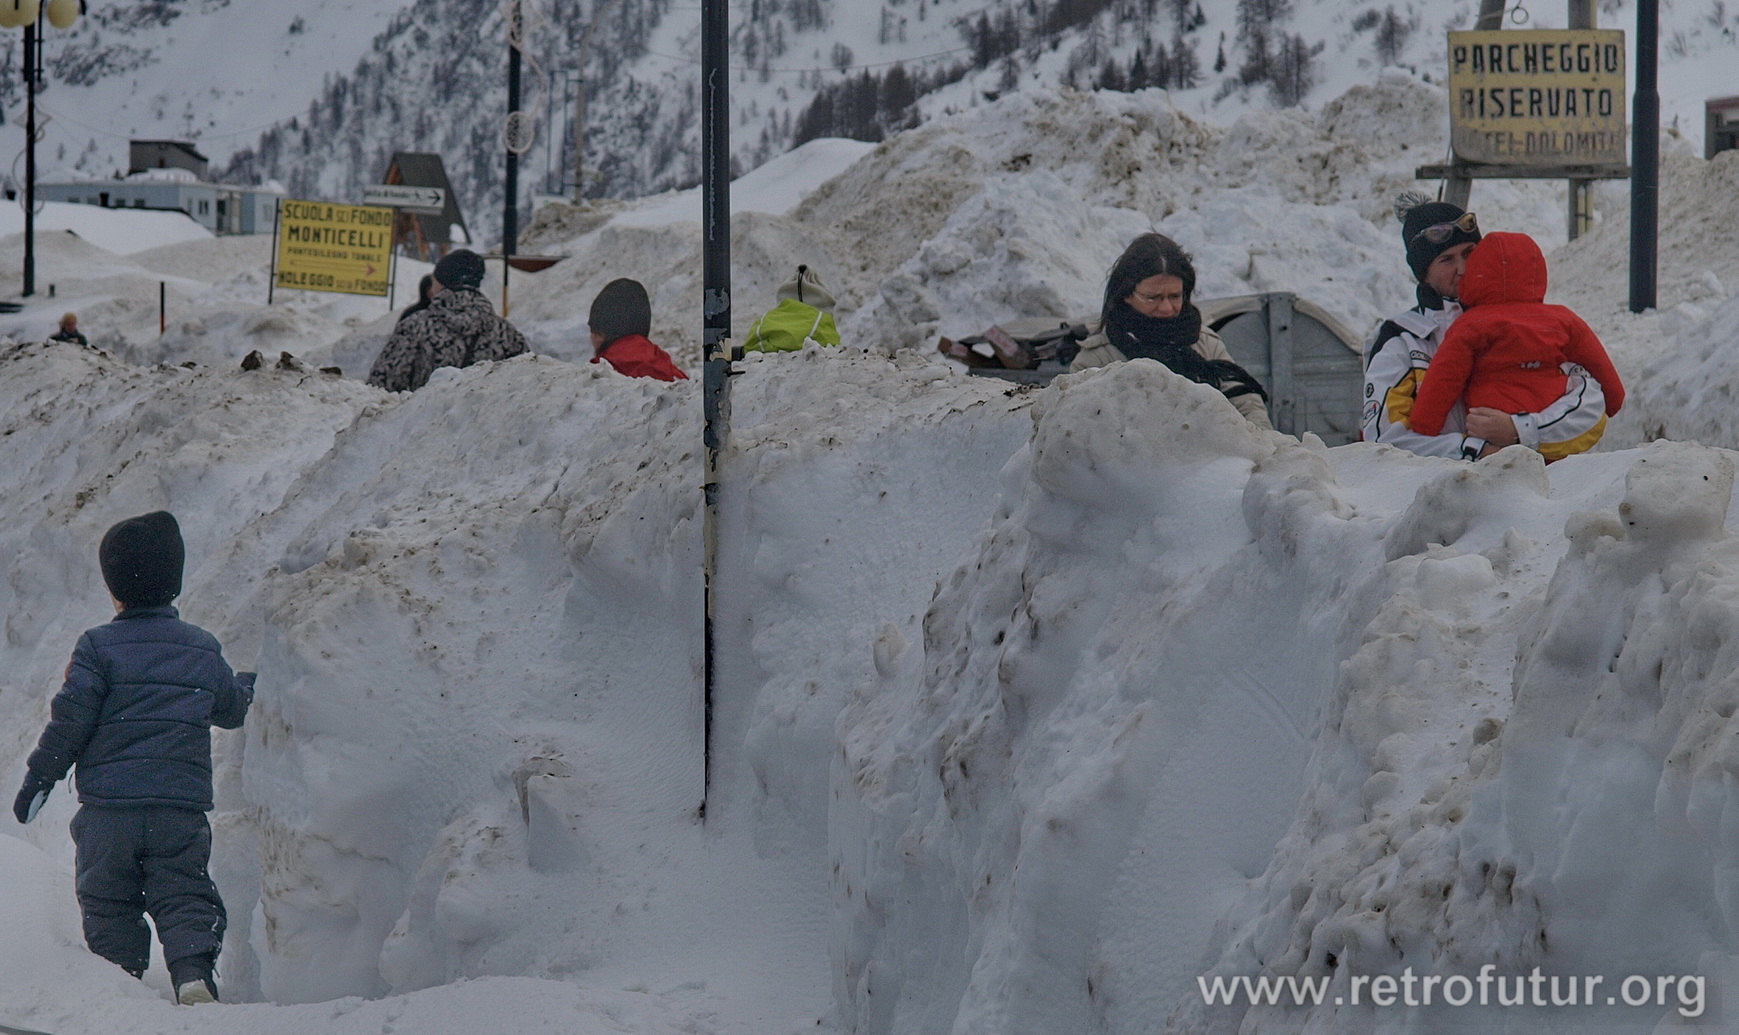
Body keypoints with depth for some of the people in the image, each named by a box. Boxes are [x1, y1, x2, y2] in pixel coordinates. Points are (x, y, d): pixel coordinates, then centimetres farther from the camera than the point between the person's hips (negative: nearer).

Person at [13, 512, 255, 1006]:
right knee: (184, 897, 3)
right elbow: (230, 708, 25)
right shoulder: (204, 649, 9)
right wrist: (246, 687, 49)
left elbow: (70, 717, -8)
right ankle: (194, 973, -22)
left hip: (108, 805, -2)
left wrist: (39, 778, 2)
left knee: (108, 907, 8)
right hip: (183, 804, 2)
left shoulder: (98, 646, -3)